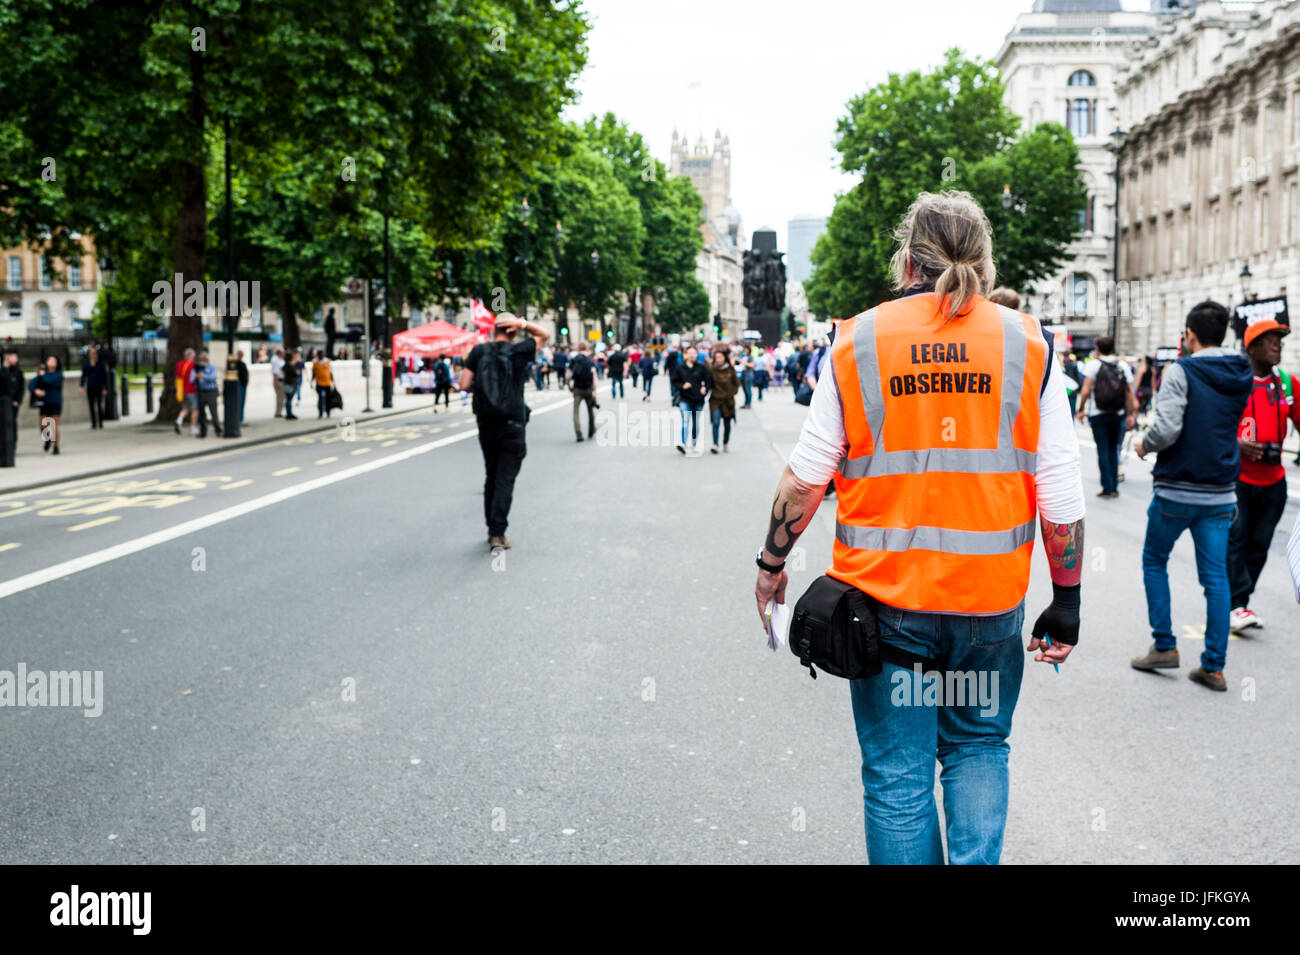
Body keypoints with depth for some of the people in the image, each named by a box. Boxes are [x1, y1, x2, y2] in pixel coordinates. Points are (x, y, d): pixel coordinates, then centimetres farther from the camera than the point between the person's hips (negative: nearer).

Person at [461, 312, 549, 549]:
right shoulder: (519, 351, -4)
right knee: (506, 479, -2)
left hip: (486, 423, 3)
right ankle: (498, 533, -8)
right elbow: (544, 335, 12)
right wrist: (523, 323, -3)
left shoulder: (478, 351, 0)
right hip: (512, 425, -3)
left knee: (491, 476, 16)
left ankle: (492, 528, 22)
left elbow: (465, 384, -4)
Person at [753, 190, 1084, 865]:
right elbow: (1061, 498, -2)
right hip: (991, 598, 1)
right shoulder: (1029, 345, -1)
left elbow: (805, 479, -1)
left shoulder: (857, 342, -2)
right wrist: (1066, 600, 9)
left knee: (897, 771, 11)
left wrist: (771, 565, 12)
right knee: (978, 745, 22)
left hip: (885, 595, -1)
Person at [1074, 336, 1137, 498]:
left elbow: (1086, 390, -11)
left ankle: (1108, 488, -1)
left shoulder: (1093, 364, -5)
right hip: (1118, 414, 3)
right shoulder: (1123, 366, 6)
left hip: (1098, 414, -3)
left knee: (1103, 450, 1)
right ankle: (1114, 487, 14)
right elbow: (1130, 393, 5)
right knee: (1114, 449, 13)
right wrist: (1131, 414, 11)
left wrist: (1081, 409, -3)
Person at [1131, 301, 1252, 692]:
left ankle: (1164, 646, 11)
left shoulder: (1182, 372, -13)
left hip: (1177, 489, -5)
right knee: (1216, 576, 6)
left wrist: (1144, 443, -3)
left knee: (1154, 561, 14)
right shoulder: (1242, 376, 7)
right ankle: (1214, 666, 7)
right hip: (1221, 494, 5)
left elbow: (1167, 428, -24)